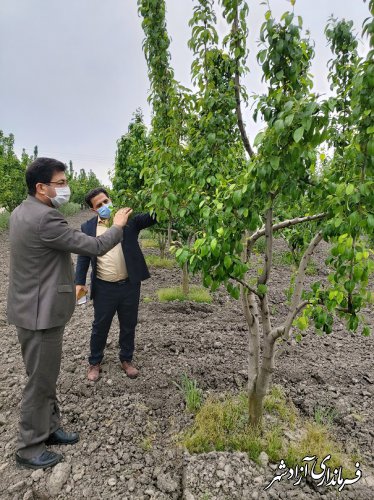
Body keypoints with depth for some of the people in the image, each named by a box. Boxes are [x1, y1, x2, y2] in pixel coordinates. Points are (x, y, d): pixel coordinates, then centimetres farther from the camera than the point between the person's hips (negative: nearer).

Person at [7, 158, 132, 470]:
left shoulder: (22, 212, 7)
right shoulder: (44, 218, -25)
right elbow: (94, 247, -22)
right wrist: (118, 227, -5)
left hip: (36, 308, 10)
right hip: (41, 313, -10)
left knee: (46, 377, 22)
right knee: (40, 381, 7)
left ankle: (49, 429, 39)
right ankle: (29, 449, 26)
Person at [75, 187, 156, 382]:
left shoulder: (129, 219, -2)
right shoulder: (88, 227, 1)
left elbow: (152, 218, -13)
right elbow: (83, 257, 3)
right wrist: (79, 282, -5)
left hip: (130, 285, 0)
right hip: (104, 288, 0)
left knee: (128, 326, 16)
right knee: (100, 327, 15)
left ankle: (126, 359, 38)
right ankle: (94, 362, 38)